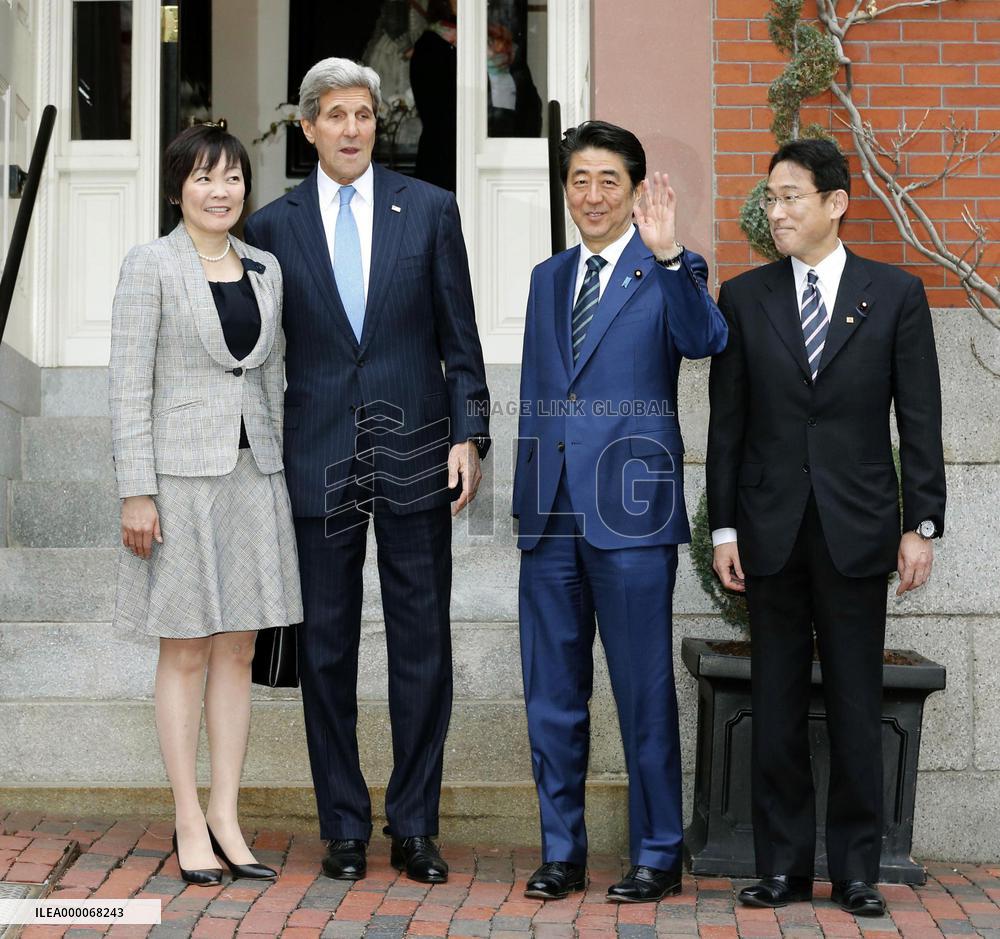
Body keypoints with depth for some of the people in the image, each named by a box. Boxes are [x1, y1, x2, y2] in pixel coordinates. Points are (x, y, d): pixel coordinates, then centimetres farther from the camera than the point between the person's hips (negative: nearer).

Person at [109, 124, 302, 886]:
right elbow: (129, 386, -9)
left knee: (238, 651, 8)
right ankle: (189, 823, 12)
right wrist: (136, 493, -13)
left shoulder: (264, 269, 10)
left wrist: (278, 475, 11)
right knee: (187, 654, 2)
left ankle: (226, 815, 16)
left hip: (254, 477, 5)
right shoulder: (151, 267, -5)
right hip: (181, 476, -5)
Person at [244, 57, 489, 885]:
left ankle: (415, 826, 14)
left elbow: (459, 335, 5)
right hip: (318, 458, 0)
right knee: (327, 649, 6)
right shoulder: (274, 225, 5)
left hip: (414, 449, 0)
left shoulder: (430, 210, 4)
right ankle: (345, 826, 17)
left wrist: (469, 434, -3)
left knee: (422, 645, 4)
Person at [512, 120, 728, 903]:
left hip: (630, 514, -6)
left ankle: (658, 854, 15)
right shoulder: (549, 279, 17)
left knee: (646, 693, 2)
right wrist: (528, 498, 17)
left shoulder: (666, 272, -1)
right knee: (552, 694, 11)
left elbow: (703, 341, -23)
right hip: (551, 514, 6)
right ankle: (562, 851, 23)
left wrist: (669, 258, -37)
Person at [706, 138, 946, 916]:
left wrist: (922, 524, -4)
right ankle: (783, 866, 15)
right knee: (778, 704, 6)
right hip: (772, 530, 1)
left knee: (857, 705, 4)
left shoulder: (896, 294, 3)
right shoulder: (744, 296, 6)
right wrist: (722, 528, 0)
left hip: (859, 530, -1)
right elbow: (727, 421, 5)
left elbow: (920, 419, 1)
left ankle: (857, 870, 14)